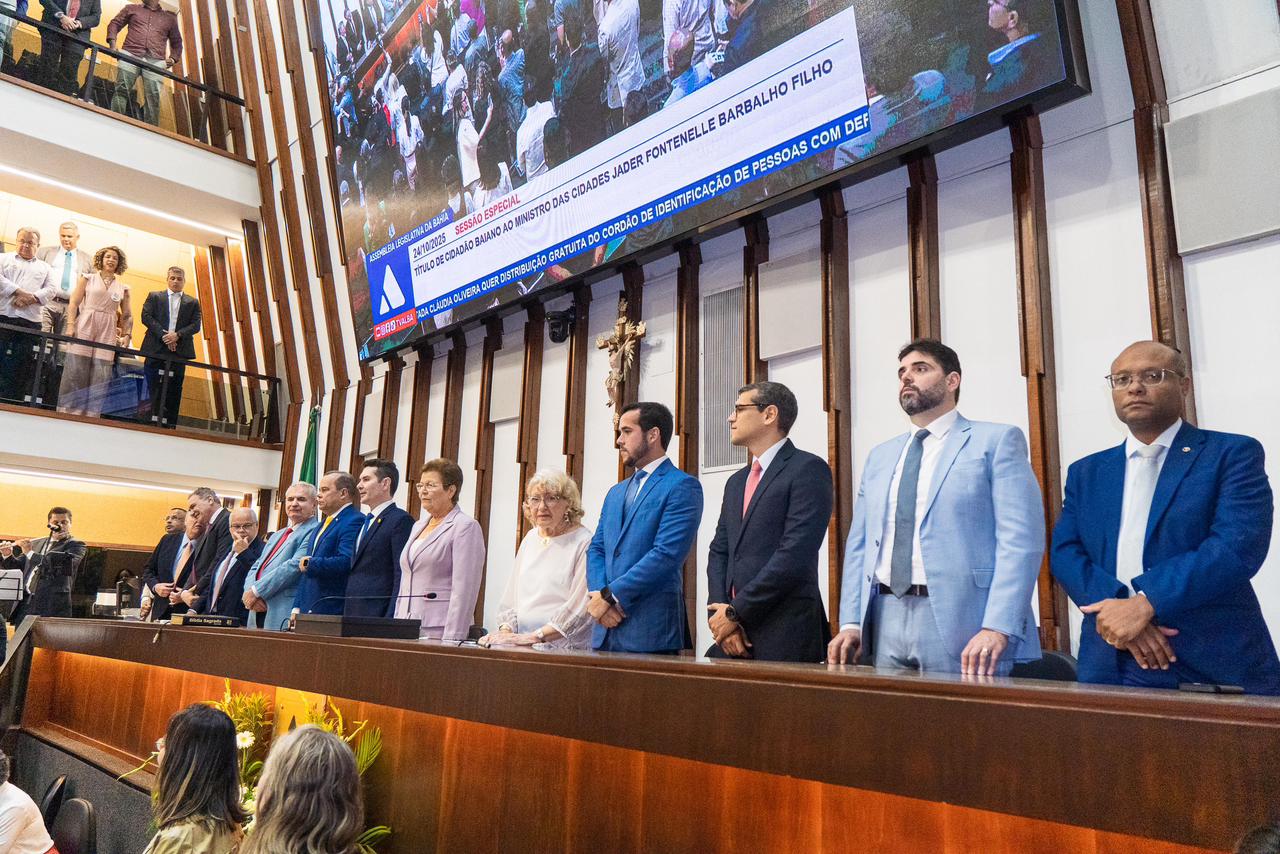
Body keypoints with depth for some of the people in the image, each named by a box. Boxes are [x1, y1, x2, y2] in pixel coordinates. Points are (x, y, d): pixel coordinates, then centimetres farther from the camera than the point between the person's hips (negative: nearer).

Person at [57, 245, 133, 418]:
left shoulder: (122, 288, 13)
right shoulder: (88, 279, 8)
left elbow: (127, 315, 13)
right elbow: (74, 303, 2)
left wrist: (127, 335, 1)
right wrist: (70, 325, -9)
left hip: (108, 332, 2)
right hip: (84, 327, -2)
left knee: (101, 375, -4)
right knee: (76, 370, -5)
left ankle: (91, 413, 0)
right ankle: (68, 411, 0)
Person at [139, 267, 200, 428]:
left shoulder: (192, 302, 14)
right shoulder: (154, 296, 12)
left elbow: (196, 325, 4)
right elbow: (146, 316, 0)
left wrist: (177, 335, -12)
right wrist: (163, 335, -12)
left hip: (179, 351, 1)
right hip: (156, 349, -1)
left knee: (173, 391, 1)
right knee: (153, 389, -1)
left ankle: (169, 424, 3)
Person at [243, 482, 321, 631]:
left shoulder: (314, 532, -4)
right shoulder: (276, 536, 25)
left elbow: (295, 566, -15)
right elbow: (256, 568, 19)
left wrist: (256, 591, -11)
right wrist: (249, 593, -2)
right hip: (258, 612, 8)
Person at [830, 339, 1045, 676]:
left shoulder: (996, 441, 1)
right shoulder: (880, 457, 17)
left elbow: (1021, 540, -9)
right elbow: (859, 544, 15)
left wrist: (997, 627, -18)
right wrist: (851, 623, 5)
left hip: (959, 622, -5)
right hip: (884, 620, 5)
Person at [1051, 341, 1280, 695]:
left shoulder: (1233, 454, 1)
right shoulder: (1086, 472, 12)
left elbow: (1239, 545, -13)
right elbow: (1065, 552, 2)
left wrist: (1144, 604, -20)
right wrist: (1113, 609, -16)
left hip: (1214, 665, -3)